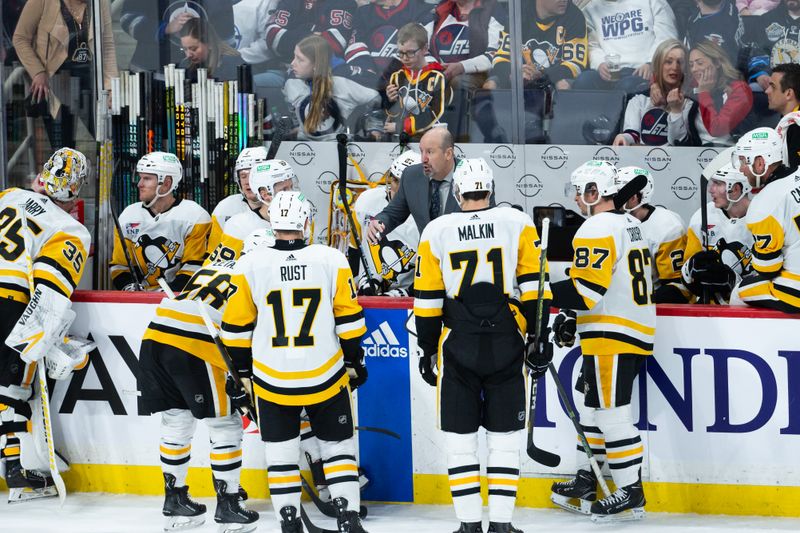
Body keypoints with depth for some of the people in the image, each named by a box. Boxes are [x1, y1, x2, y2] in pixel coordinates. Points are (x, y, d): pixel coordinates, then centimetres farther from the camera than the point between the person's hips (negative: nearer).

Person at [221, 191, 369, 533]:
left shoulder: (251, 265, -7)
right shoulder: (331, 260, -7)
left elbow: (237, 328, -1)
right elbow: (348, 319, -2)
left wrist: (242, 372, 12)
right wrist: (354, 361, 11)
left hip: (272, 379, 0)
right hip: (325, 376, 0)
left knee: (280, 451, 12)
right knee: (338, 445, 14)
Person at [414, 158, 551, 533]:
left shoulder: (436, 232, 2)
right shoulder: (517, 223, 1)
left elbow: (427, 300, 3)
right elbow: (534, 284, -2)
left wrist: (427, 350, 11)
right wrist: (540, 339, 3)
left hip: (458, 347, 0)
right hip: (506, 347, 0)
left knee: (460, 439, 7)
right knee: (504, 439, 7)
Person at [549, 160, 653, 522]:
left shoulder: (597, 228, -14)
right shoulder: (630, 224, 17)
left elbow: (585, 289, -21)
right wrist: (573, 319, 18)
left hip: (612, 337, -10)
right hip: (636, 331, 10)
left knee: (611, 412, -7)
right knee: (591, 405, 18)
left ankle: (630, 493, -4)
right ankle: (585, 483, 25)